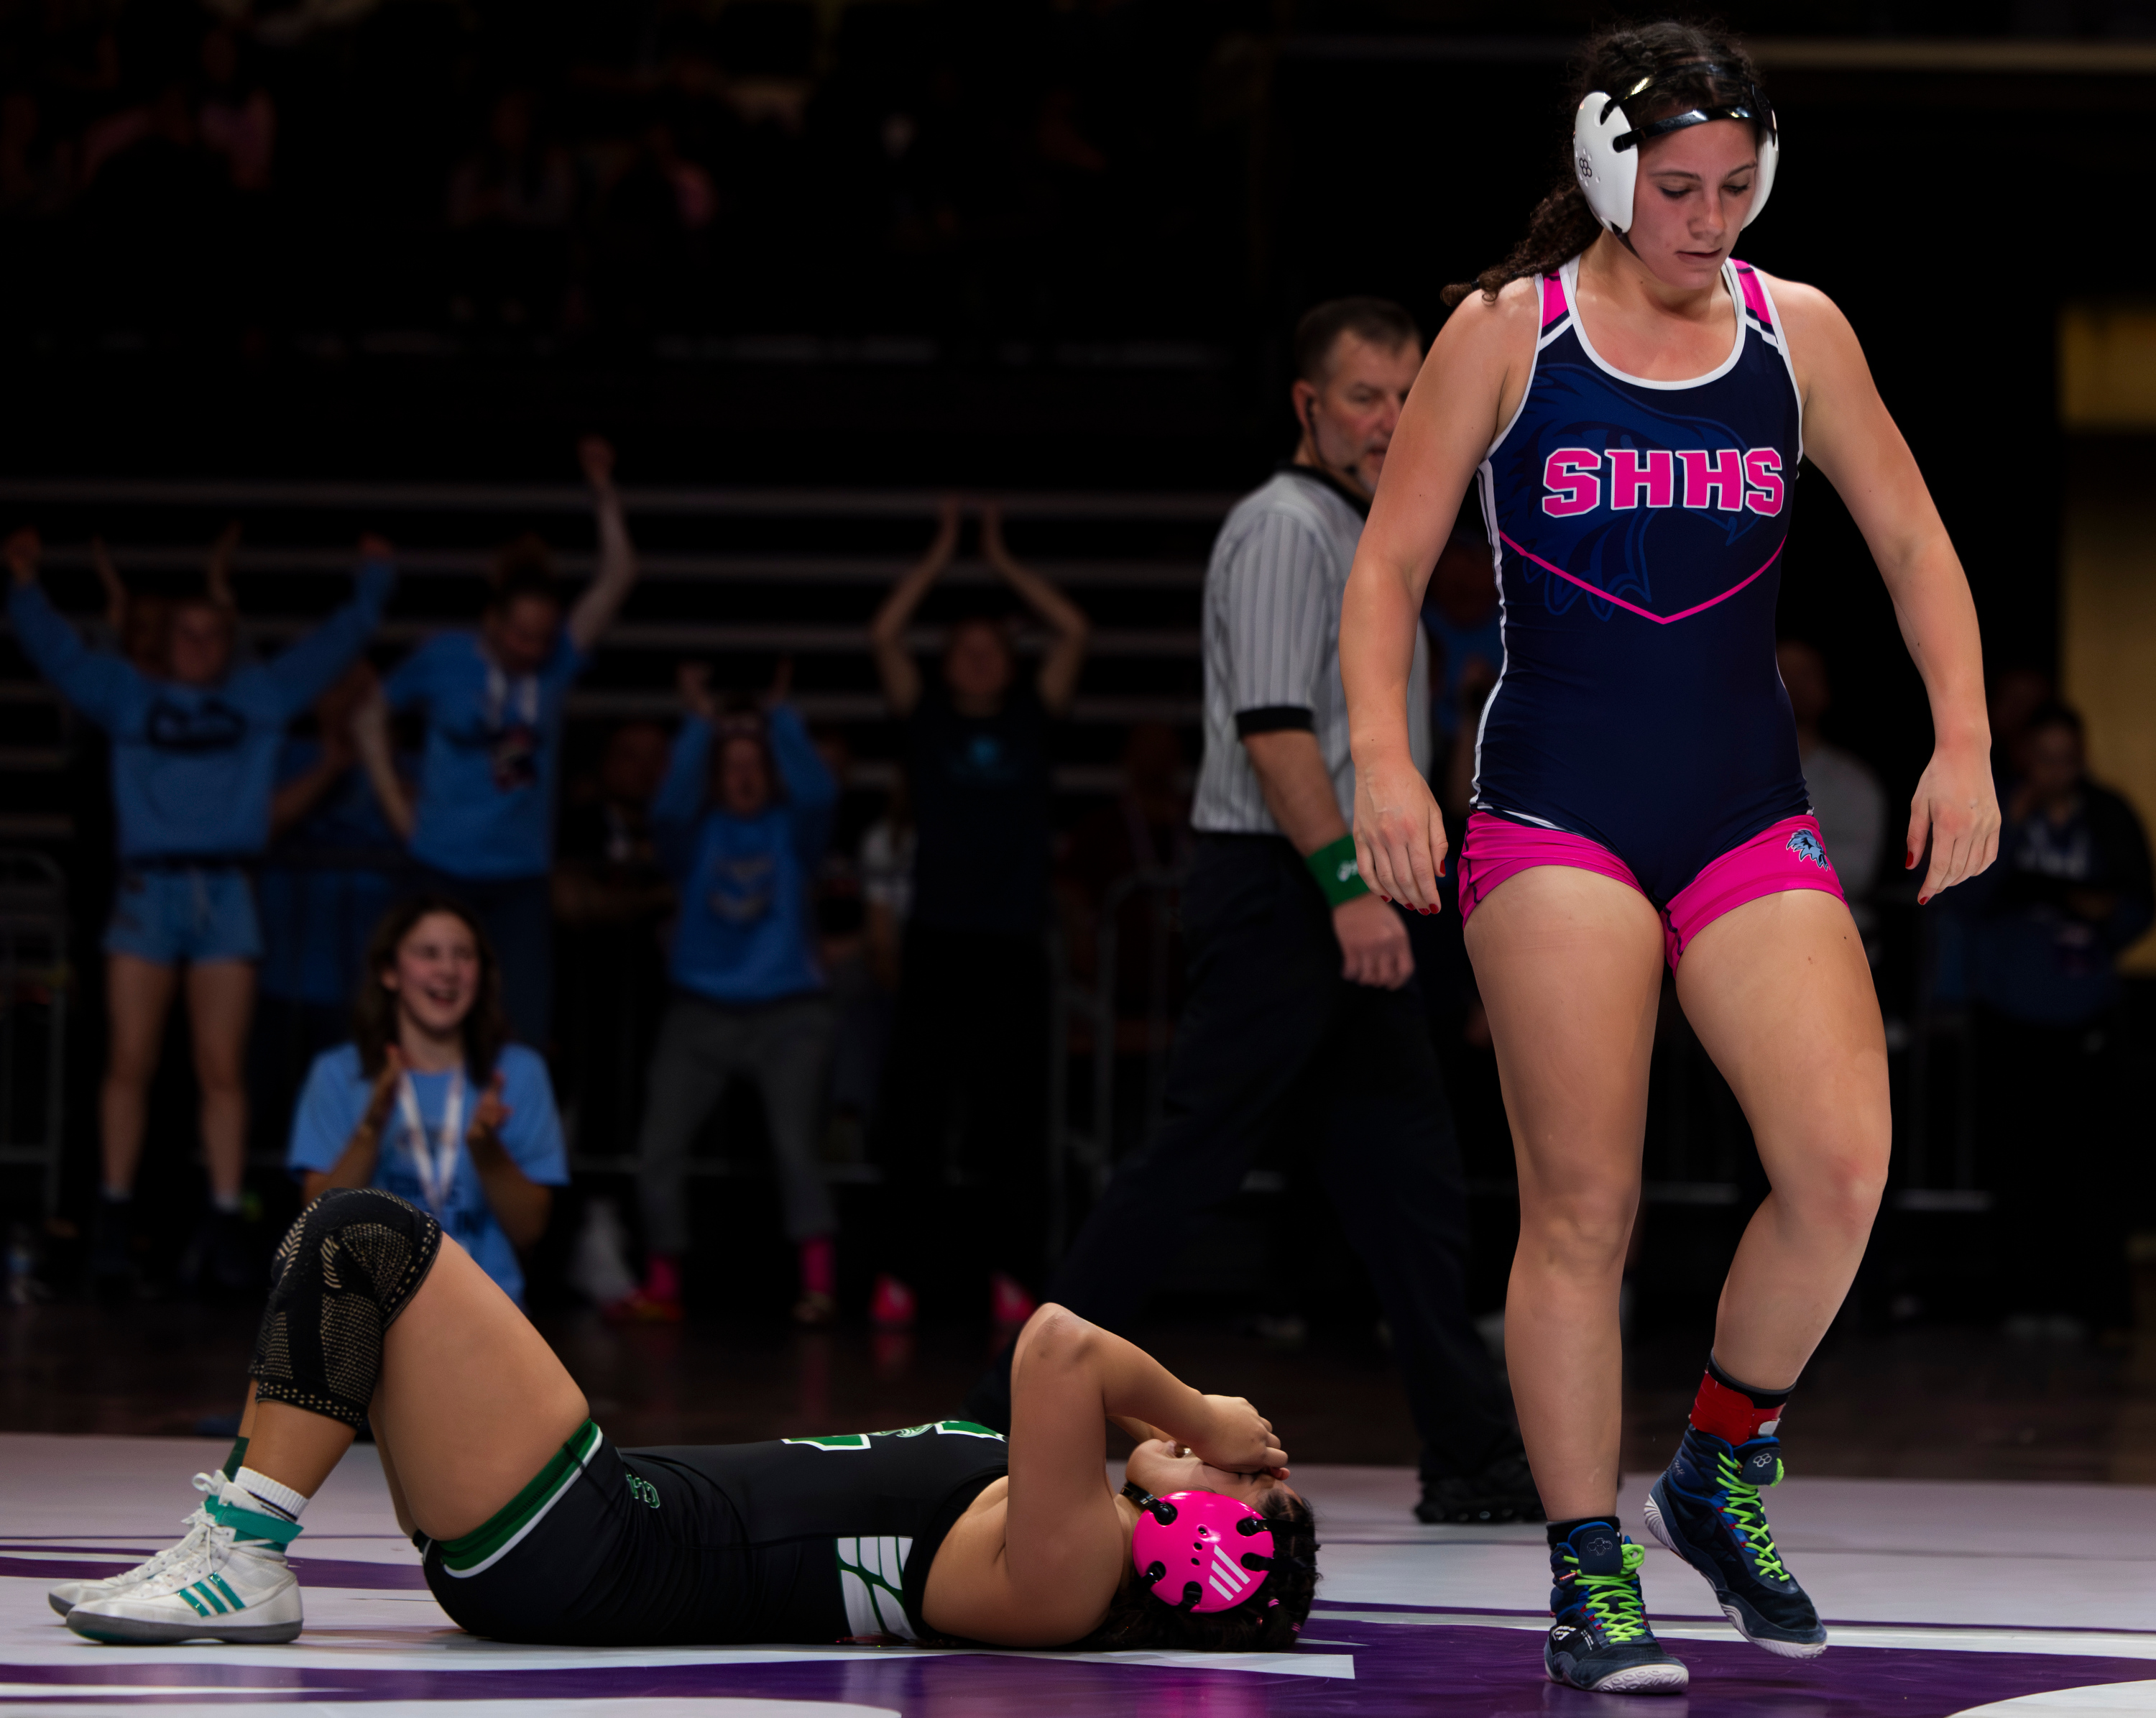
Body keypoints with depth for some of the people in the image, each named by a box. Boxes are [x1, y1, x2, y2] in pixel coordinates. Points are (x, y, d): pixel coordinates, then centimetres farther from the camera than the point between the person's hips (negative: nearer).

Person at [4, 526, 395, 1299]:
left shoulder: (262, 696, 17)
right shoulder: (129, 696, 14)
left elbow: (337, 645, 20)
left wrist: (374, 582, 15)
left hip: (225, 894, 1)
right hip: (147, 886, -1)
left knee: (222, 1068, -2)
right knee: (131, 1061, -4)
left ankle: (225, 1225, 0)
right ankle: (114, 1215, 0)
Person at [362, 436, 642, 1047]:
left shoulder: (555, 662, 2)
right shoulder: (444, 659, -2)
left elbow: (618, 578, -4)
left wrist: (603, 492, -13)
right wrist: (396, 806, 3)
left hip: (520, 879, 2)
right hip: (445, 873, -2)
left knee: (527, 1031, -2)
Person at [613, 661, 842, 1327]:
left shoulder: (792, 830, 6)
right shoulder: (698, 835, 8)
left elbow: (817, 793, -14)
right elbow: (669, 808, -14)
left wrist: (781, 718, -14)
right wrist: (701, 724, -17)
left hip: (788, 1014, -2)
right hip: (702, 1014, 2)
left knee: (793, 1144, -20)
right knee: (658, 1151, -6)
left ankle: (818, 1285, -20)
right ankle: (661, 1288, 6)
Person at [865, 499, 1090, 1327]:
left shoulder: (1030, 717, 12)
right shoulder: (926, 718, 11)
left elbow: (1075, 632, 7)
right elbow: (883, 636, 3)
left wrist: (1003, 561, 13)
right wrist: (940, 557, 9)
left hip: (1014, 942, 0)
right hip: (938, 938, 0)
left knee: (1012, 1119, 0)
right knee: (913, 1112, -2)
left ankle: (1013, 1274, 2)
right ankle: (899, 1273, 0)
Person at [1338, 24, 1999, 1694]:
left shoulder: (1797, 332, 8)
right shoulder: (1508, 332, 1)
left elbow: (1912, 541, 13)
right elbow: (1391, 562, 2)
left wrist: (1965, 742, 1)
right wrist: (1383, 757, -12)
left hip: (1751, 813, 3)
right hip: (1554, 815, -2)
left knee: (1844, 1164, -14)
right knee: (1582, 1206, -7)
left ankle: (1722, 1475, 10)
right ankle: (1592, 1583, 3)